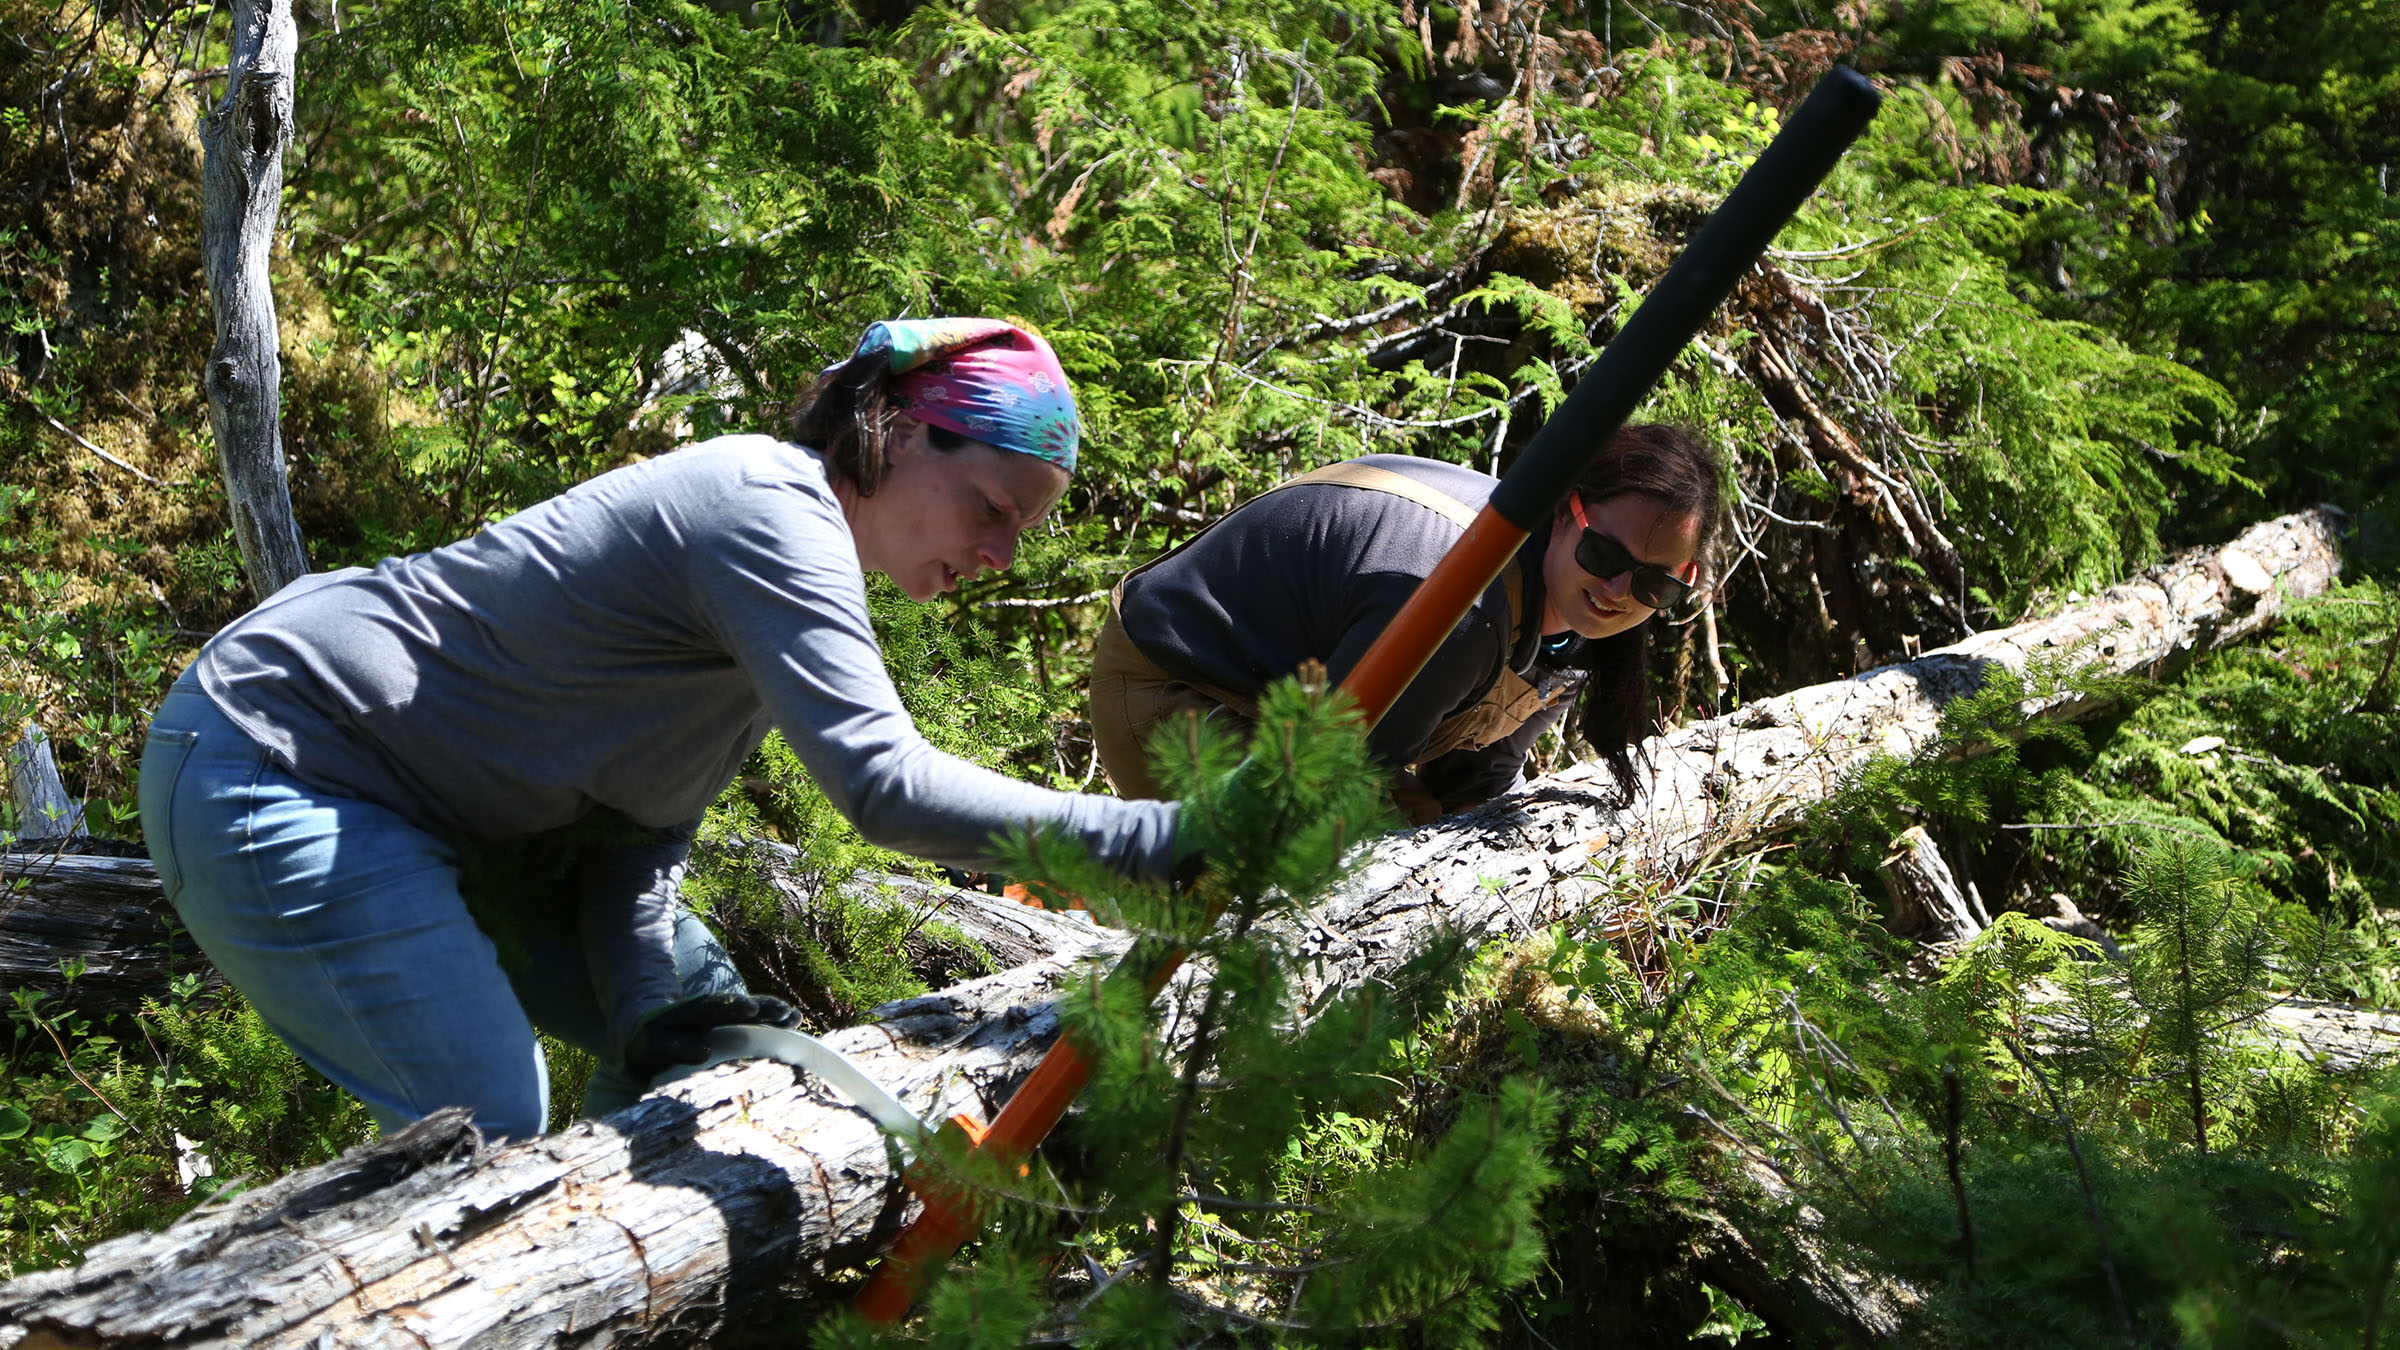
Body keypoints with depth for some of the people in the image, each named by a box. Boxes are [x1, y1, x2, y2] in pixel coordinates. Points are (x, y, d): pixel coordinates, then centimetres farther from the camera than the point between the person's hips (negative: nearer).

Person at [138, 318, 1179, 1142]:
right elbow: (885, 784, -37)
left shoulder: (803, 570, 7)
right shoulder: (771, 509, -24)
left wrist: (643, 1012, -12)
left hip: (430, 804, 10)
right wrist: (1151, 837, -39)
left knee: (697, 1026, 9)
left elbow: (648, 814, 3)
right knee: (489, 1130, -15)